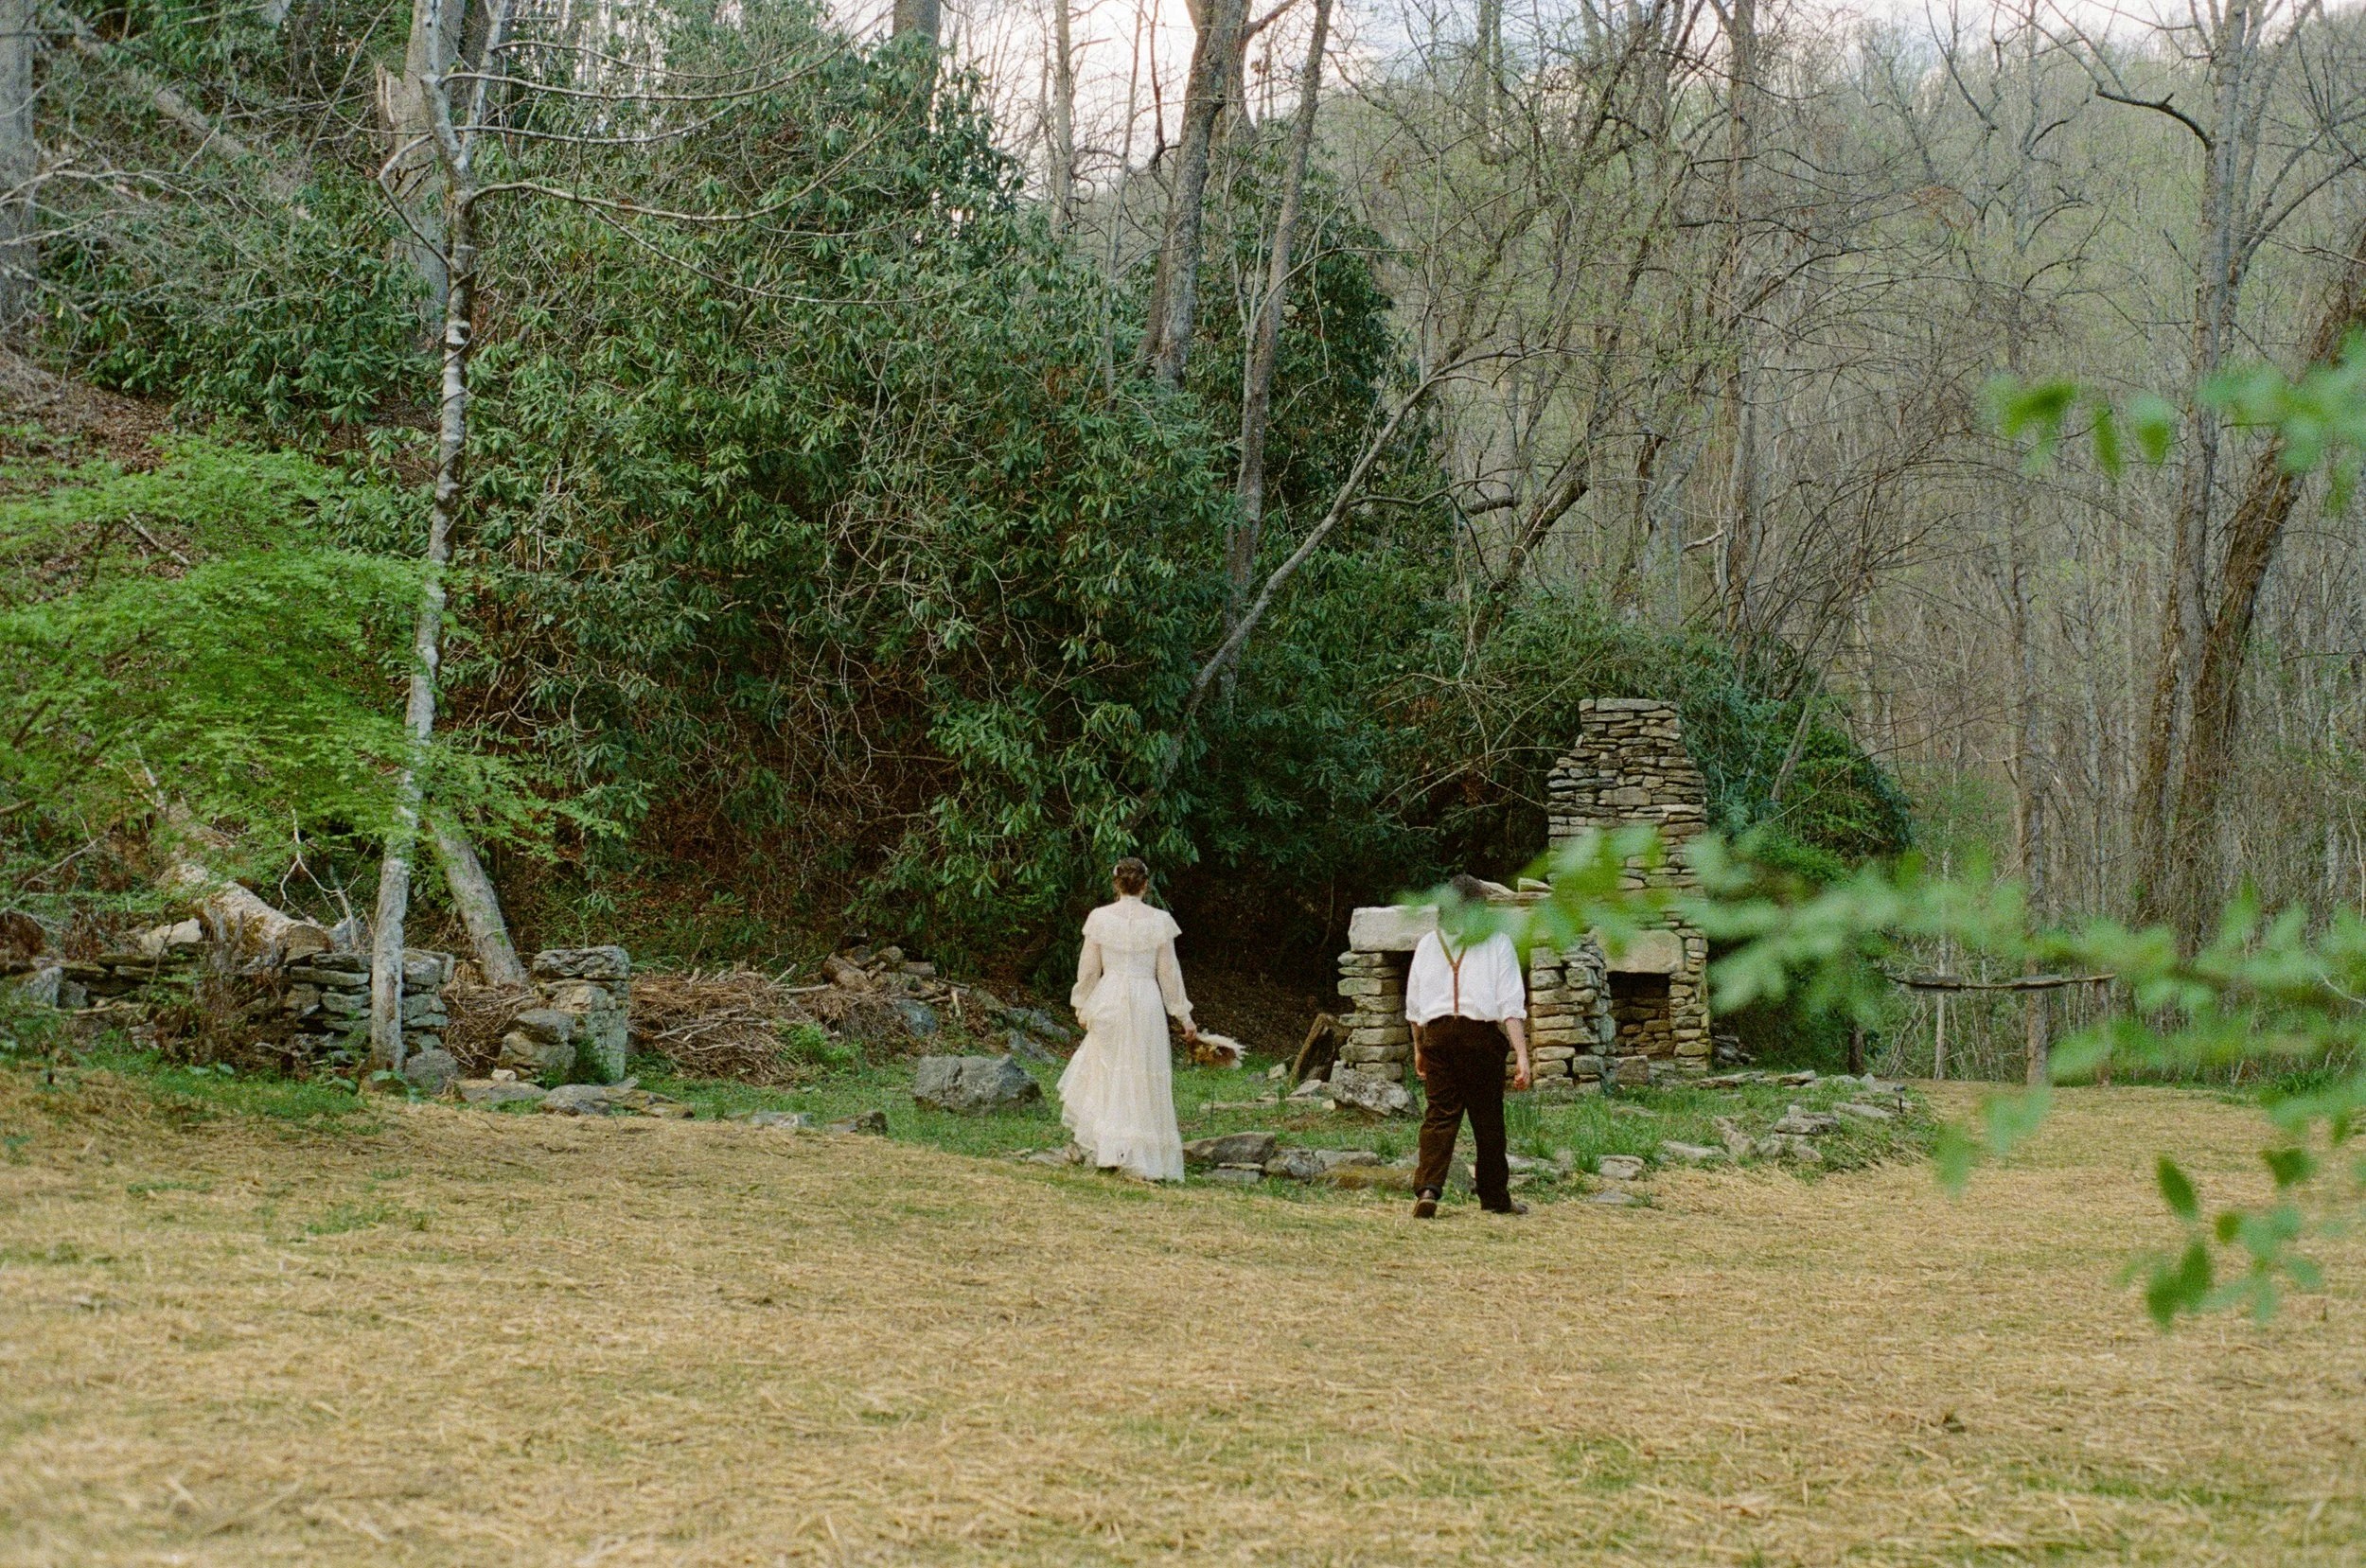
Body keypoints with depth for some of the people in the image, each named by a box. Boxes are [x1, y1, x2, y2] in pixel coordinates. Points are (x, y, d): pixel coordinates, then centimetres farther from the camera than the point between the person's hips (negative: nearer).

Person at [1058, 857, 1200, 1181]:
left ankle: (1109, 1150, 8)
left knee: (1107, 1072, 14)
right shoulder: (1160, 921, -4)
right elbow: (1169, 973, 1)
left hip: (1109, 1000, 1)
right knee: (1143, 1077, 5)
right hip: (1146, 1002, 0)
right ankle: (1145, 1158, 5)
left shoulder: (1100, 918, -3)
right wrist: (1184, 1016, 9)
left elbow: (1088, 968, 3)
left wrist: (1082, 1006, 16)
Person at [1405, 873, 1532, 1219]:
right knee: (1487, 1118, 8)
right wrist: (1522, 1057, -7)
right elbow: (1512, 1006, -5)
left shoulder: (1429, 943, 11)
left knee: (1440, 1113, 2)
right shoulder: (1497, 943, 2)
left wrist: (1419, 1049, 26)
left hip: (1437, 1034, 2)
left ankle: (1427, 1188, -18)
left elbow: (1413, 1007, 15)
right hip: (1481, 1035, -2)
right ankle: (1494, 1197, 19)